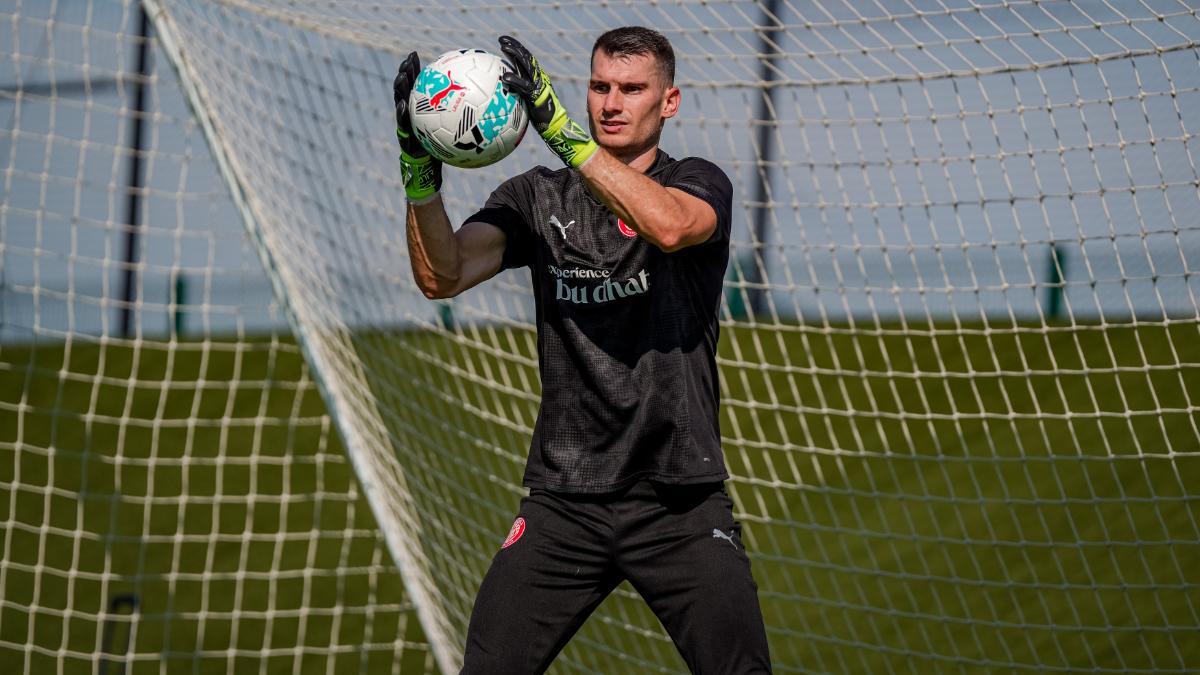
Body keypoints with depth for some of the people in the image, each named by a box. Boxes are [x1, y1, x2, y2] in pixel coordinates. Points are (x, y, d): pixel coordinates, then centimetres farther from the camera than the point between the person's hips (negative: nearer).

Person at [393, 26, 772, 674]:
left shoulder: (700, 183, 3)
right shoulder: (536, 197, 9)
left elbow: (669, 225, -23)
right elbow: (443, 276, -6)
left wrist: (562, 129, -29)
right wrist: (420, 172, -22)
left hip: (681, 503, -2)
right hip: (563, 504, 2)